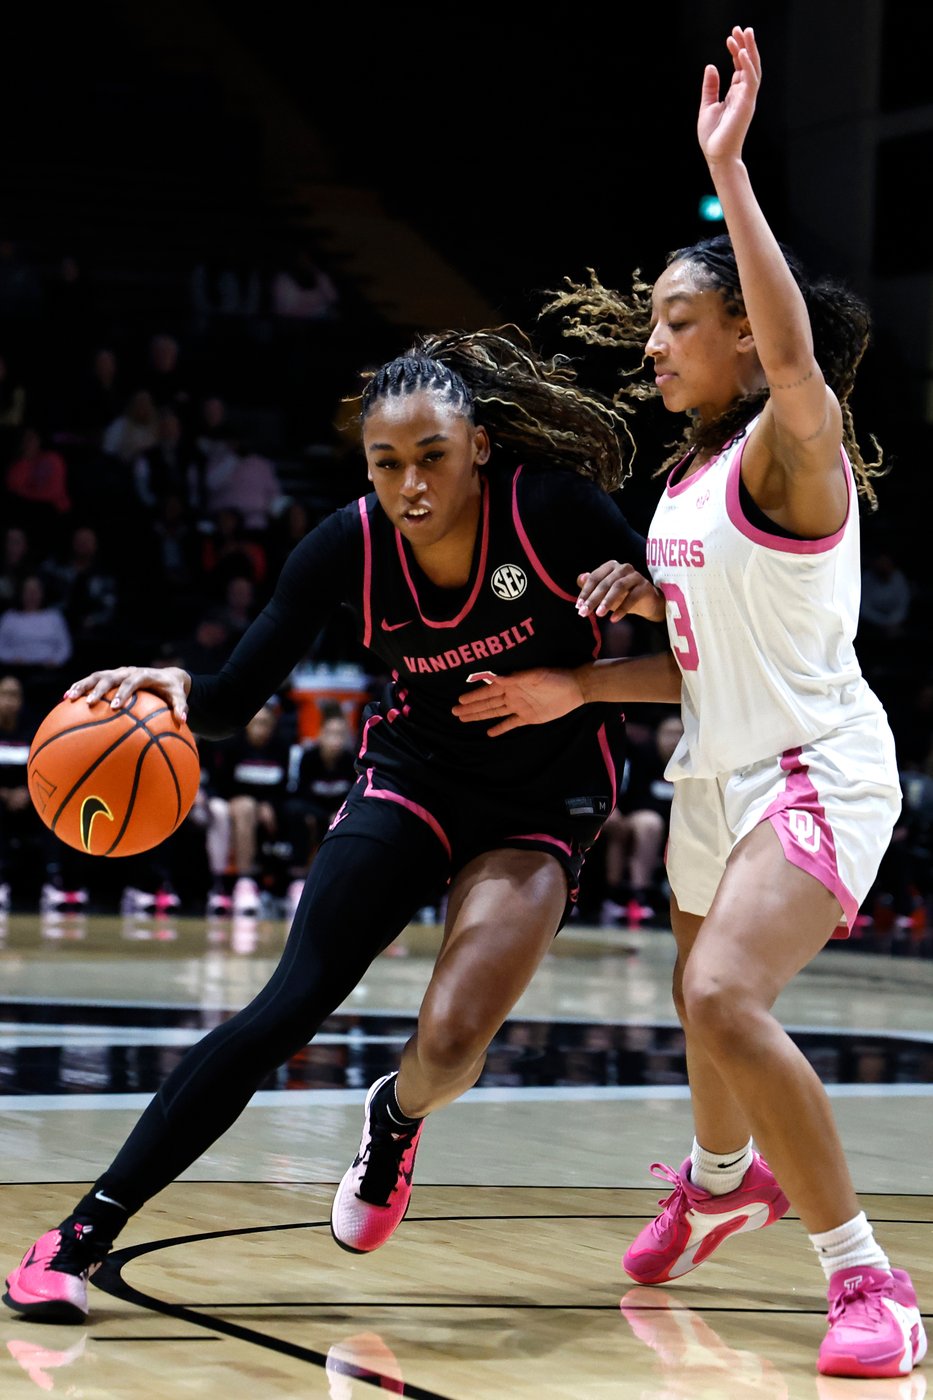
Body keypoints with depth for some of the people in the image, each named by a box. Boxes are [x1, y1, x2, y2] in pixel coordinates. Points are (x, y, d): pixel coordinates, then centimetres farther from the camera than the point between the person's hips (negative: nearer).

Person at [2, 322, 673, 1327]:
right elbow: (237, 699, -12)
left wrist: (638, 593, -31)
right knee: (288, 1008, -9)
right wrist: (172, 687, -34)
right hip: (414, 776, 1)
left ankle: (396, 1120, 19)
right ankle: (86, 1232, -4)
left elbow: (676, 624, -8)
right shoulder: (350, 546, -16)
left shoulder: (554, 506, -23)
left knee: (453, 1038, -20)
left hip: (544, 802, -1)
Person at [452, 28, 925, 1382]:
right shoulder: (687, 477, 10)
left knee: (724, 999, -27)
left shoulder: (792, 446, -15)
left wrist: (727, 166, -42)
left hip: (819, 768, -9)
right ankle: (720, 1180, 57)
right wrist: (579, 685, 9)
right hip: (715, 769, 9)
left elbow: (795, 351, -39)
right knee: (705, 1005, 25)